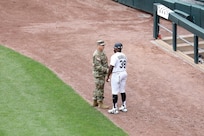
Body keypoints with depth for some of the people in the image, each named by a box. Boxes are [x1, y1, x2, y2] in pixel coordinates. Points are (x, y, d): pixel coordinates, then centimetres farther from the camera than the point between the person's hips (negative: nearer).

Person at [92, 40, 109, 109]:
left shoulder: (101, 52, 9)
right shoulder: (96, 55, -23)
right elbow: (98, 66, -27)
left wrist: (109, 69, 10)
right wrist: (106, 70, -28)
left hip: (102, 73, 10)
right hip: (98, 74, -10)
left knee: (98, 88, 16)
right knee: (100, 88, -3)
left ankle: (95, 102, 25)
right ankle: (100, 104, 5)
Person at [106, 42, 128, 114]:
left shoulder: (114, 56, -15)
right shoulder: (124, 56, 10)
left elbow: (111, 67, -19)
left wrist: (108, 76, -12)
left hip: (116, 74, -8)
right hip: (124, 73, 8)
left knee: (115, 92, -3)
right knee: (122, 91, 16)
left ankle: (115, 109, -1)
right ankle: (124, 107, 22)